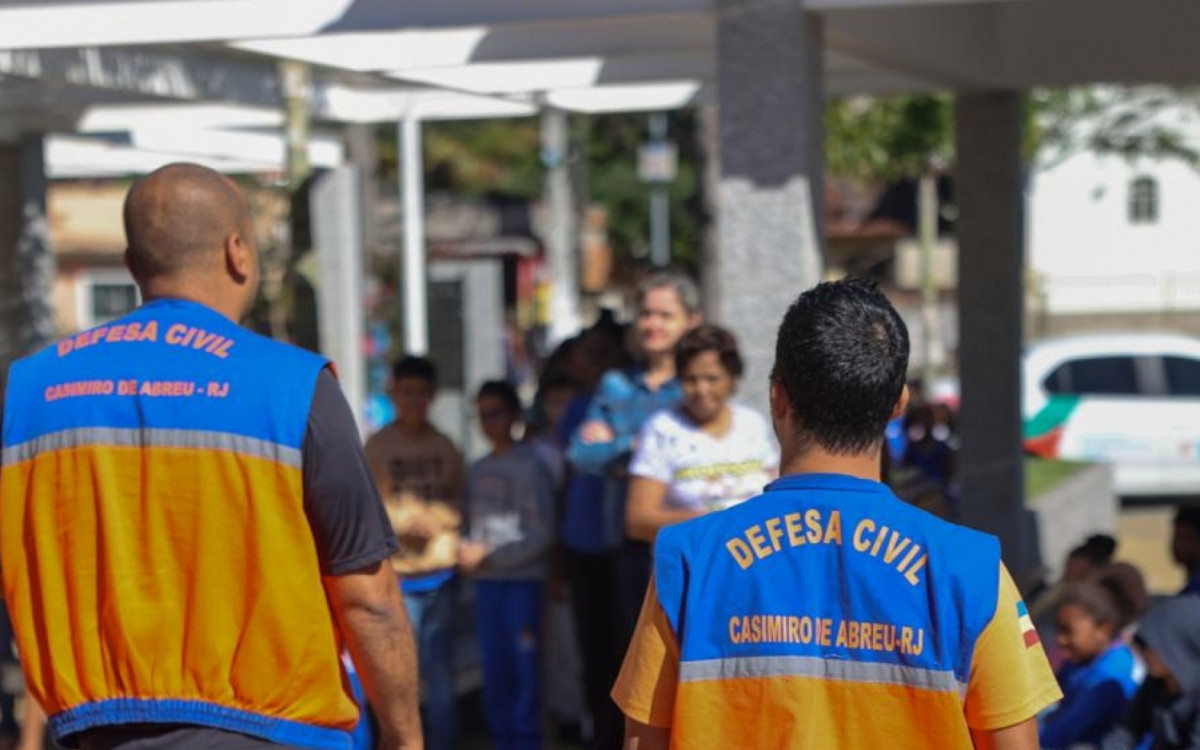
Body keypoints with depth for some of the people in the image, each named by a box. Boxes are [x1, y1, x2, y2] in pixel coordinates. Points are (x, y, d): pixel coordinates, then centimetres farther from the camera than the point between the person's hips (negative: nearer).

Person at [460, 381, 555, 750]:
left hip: (522, 580, -6)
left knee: (523, 665, -5)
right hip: (486, 582, 6)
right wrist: (465, 552, -4)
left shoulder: (529, 466, -6)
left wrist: (489, 555, -12)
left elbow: (542, 533, -9)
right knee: (494, 669, 8)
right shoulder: (477, 470, 12)